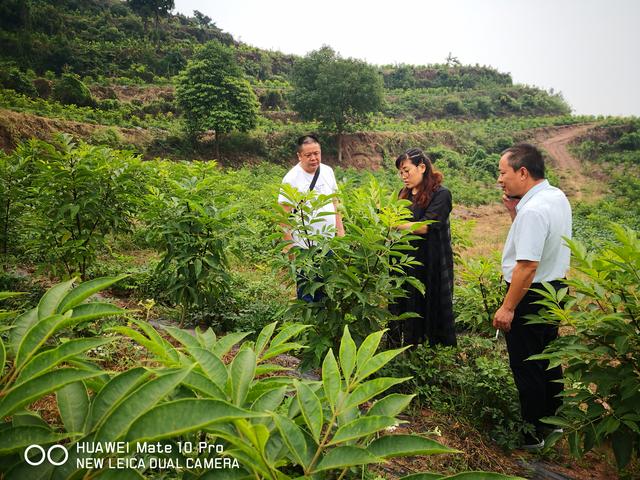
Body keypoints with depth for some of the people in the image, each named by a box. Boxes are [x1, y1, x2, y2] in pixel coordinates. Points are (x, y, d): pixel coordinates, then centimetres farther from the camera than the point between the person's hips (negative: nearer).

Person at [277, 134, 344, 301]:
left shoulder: (328, 171, 5)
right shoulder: (292, 178, -12)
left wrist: (340, 229, 11)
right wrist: (288, 244, -15)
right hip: (304, 246, -5)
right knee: (306, 290, 4)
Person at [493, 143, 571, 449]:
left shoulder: (533, 210, -26)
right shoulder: (557, 197, 5)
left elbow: (527, 265, -29)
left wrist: (507, 308, -23)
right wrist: (515, 212, 0)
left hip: (531, 295, -10)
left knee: (526, 367, 5)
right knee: (547, 359, 23)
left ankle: (533, 434, 21)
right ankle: (552, 420, 41)